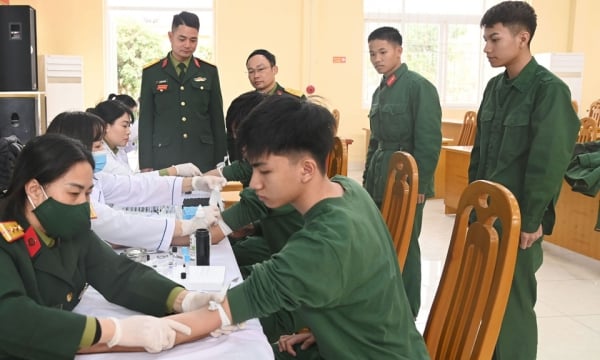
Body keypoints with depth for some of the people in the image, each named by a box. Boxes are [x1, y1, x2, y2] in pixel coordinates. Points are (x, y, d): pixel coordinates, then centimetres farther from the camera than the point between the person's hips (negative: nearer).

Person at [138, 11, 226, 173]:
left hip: (203, 157, 1)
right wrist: (146, 164, -1)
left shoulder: (209, 72, 8)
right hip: (164, 157, -1)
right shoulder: (151, 73, 4)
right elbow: (146, 121, 4)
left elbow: (218, 120, 8)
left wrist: (220, 161, 4)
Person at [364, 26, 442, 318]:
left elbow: (429, 140, -14)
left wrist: (420, 184, -16)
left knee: (404, 246, 1)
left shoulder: (419, 87, -10)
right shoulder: (380, 91, 13)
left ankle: (407, 312, 15)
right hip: (379, 180, 7)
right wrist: (368, 178, 16)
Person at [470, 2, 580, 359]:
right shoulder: (495, 87, 8)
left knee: (514, 301, 3)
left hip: (518, 217, -7)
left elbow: (549, 163, -16)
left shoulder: (549, 90, -14)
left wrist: (530, 220, -15)